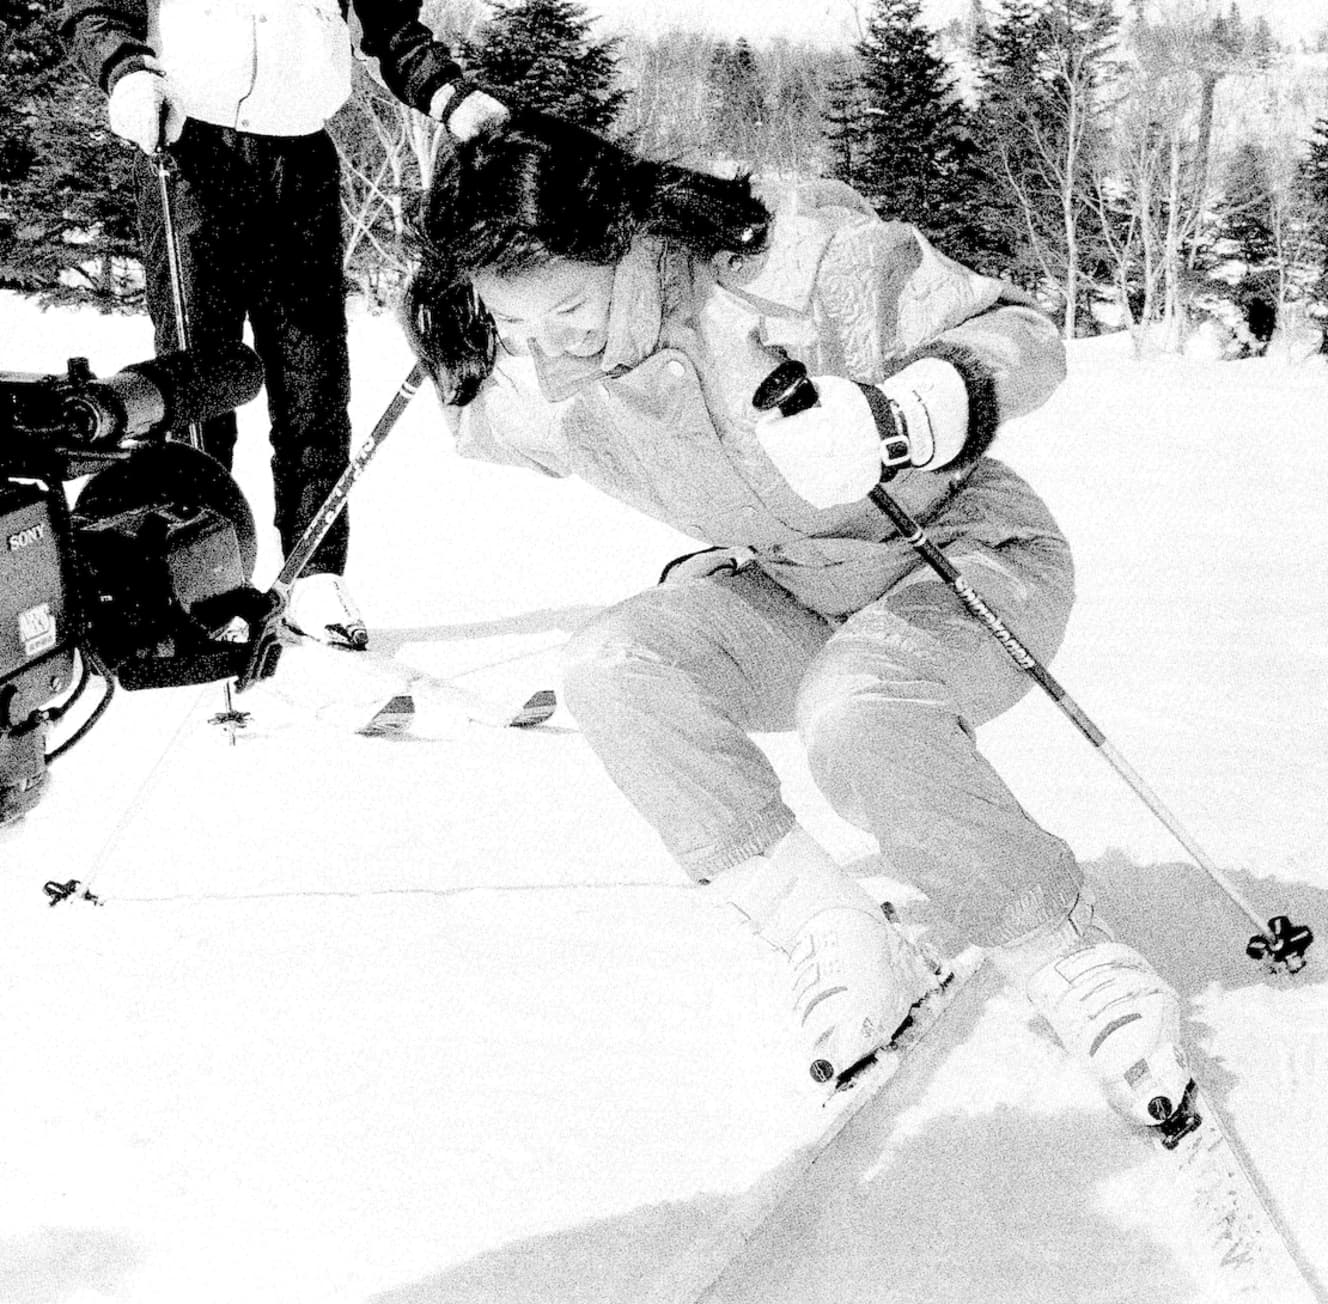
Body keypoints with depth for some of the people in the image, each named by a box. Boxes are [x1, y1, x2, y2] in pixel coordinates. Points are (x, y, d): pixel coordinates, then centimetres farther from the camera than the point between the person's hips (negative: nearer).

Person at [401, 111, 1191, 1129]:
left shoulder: (800, 253, -27)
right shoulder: (528, 387, -10)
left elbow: (1021, 339, -22)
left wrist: (894, 421, -38)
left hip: (967, 554, -5)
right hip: (790, 596, 6)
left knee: (855, 712, -37)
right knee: (614, 665, -23)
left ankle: (1078, 966, -16)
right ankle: (847, 953, -18)